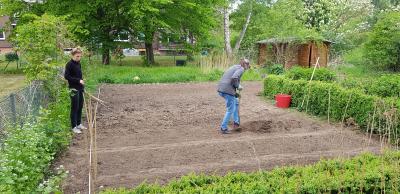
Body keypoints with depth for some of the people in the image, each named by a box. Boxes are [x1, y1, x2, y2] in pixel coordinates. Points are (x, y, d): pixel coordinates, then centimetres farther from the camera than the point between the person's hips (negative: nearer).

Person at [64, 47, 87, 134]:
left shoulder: (79, 63, 11)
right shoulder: (69, 64, -12)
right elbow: (66, 76, -16)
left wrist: (82, 86, 15)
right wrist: (78, 80, -20)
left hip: (80, 88, 8)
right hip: (74, 89, -8)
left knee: (80, 106, 13)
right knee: (75, 108, -3)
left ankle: (79, 124, 25)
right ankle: (74, 127, 6)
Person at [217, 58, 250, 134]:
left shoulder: (235, 67, 23)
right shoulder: (241, 69, -4)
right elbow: (234, 78, -23)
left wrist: (235, 92, 24)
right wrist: (238, 86, -5)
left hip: (221, 88, 9)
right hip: (228, 90, -9)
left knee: (236, 102, 27)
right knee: (230, 110, 5)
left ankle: (236, 123, 27)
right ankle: (223, 128, 11)